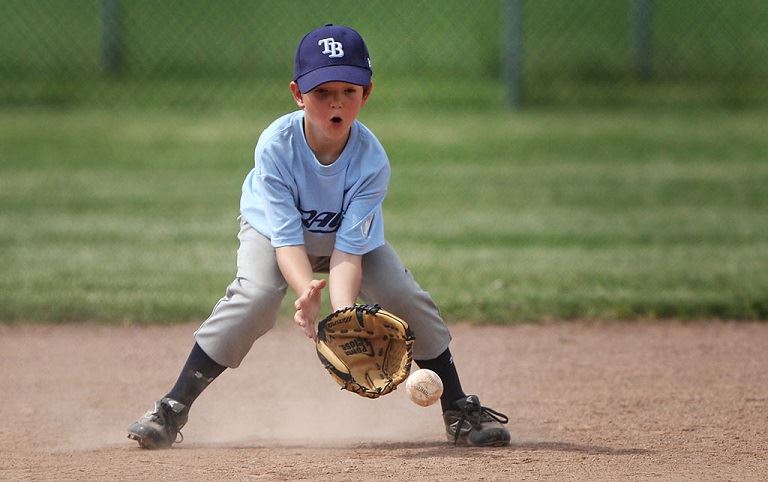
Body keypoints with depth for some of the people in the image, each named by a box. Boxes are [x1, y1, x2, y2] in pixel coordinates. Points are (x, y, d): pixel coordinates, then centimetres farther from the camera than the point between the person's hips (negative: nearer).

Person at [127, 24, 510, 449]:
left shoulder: (371, 160, -32)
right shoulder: (275, 146, -35)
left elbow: (348, 251, -35)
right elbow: (287, 240, -37)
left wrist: (344, 315, -52)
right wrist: (306, 291, -57)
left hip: (352, 233, 2)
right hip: (274, 230, -2)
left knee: (409, 300, -17)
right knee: (254, 297, -29)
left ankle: (460, 413, 3)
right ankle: (172, 410, -20)